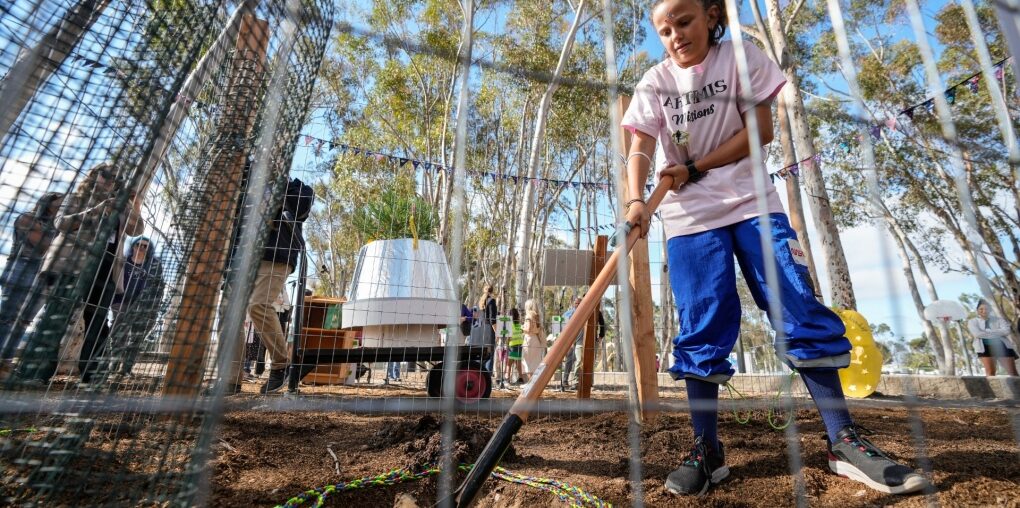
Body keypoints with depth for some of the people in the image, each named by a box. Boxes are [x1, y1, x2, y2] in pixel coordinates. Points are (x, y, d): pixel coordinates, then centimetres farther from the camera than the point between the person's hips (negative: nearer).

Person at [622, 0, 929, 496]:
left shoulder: (742, 56, 5)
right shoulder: (654, 82, 6)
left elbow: (761, 128, -3)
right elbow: (641, 149, -6)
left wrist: (694, 167, -13)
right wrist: (637, 200, -25)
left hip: (752, 203, 0)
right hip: (689, 215, 0)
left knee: (802, 311, -4)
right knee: (701, 329, -4)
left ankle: (844, 440, 9)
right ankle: (707, 448, 5)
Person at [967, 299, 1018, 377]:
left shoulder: (999, 319, 12)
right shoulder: (972, 321, 5)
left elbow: (1006, 331, -6)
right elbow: (977, 334, -12)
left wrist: (987, 331, -11)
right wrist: (997, 333, -7)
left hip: (1002, 346, 3)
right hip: (985, 347, -3)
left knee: (1013, 372, 0)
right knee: (990, 372, -11)